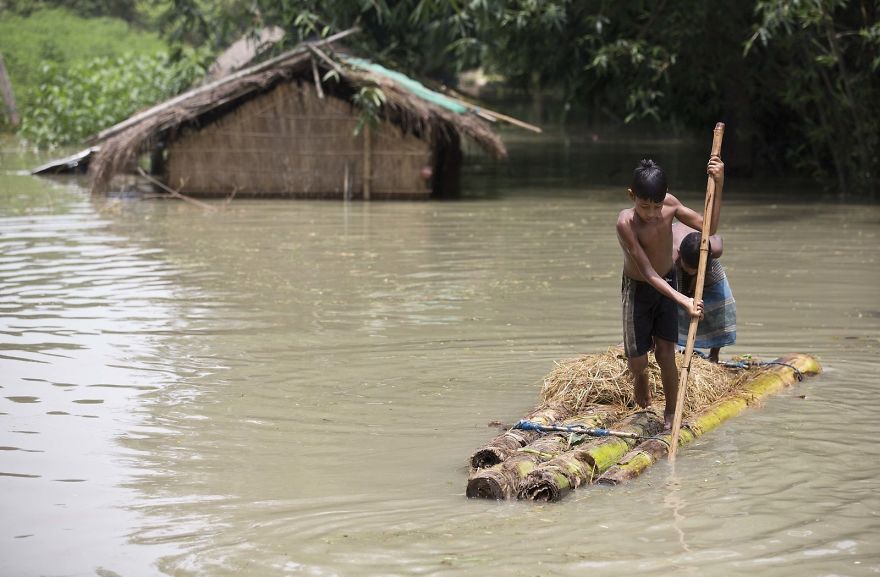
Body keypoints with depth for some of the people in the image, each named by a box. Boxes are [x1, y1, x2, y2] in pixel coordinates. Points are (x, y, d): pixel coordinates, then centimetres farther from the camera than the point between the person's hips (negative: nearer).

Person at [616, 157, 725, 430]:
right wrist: (683, 301, -43)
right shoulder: (626, 223, -32)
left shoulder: (670, 204, -18)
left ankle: (670, 413, 15)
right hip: (638, 288, -3)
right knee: (637, 359, -2)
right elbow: (648, 273, -34)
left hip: (667, 284, 3)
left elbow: (708, 227, -12)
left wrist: (718, 186, -23)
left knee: (665, 352, -1)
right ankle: (639, 376, 36)